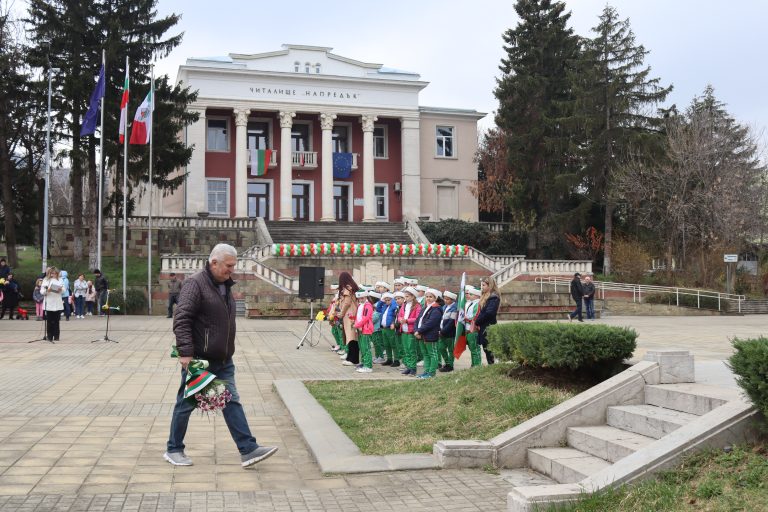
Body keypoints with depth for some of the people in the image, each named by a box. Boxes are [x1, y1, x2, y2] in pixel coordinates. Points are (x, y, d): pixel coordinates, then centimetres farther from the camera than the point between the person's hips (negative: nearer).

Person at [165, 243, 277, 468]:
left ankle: (248, 450, 3)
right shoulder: (196, 284, -14)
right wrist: (185, 352, -27)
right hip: (199, 360, -8)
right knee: (186, 404, 6)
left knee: (232, 402, 4)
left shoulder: (225, 286, 13)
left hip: (223, 360, 8)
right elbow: (181, 319, -21)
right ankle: (173, 450, 22)